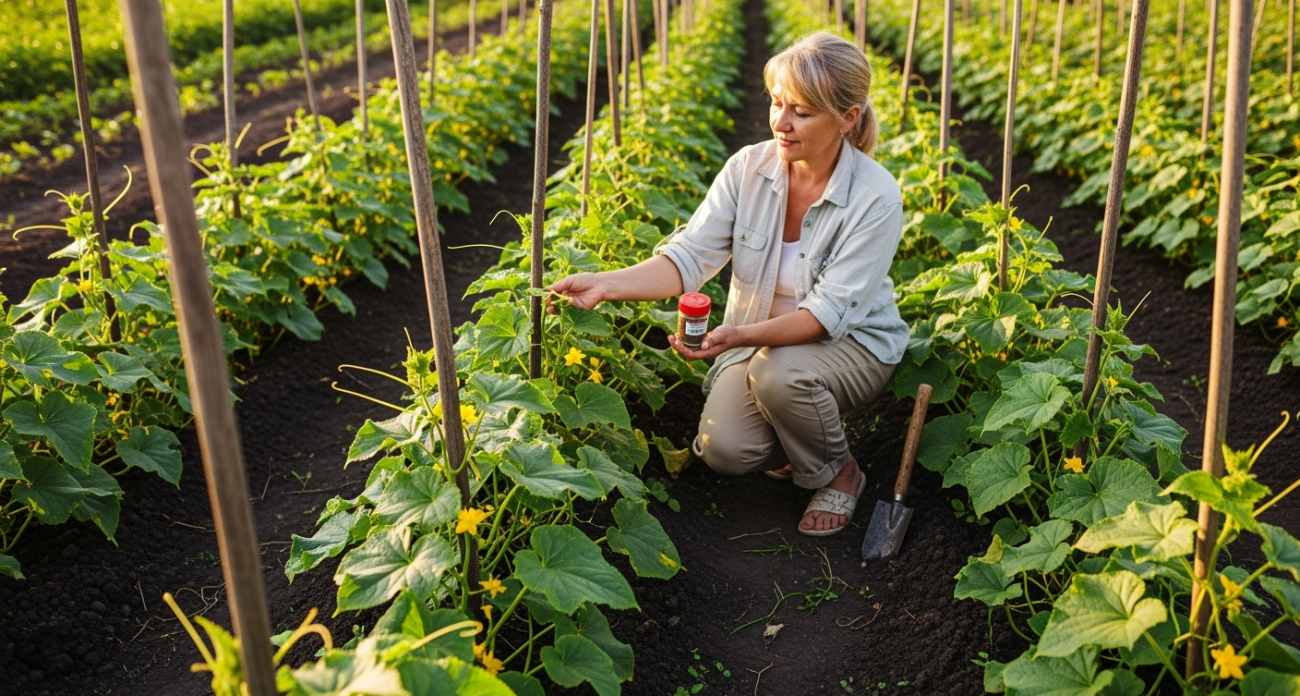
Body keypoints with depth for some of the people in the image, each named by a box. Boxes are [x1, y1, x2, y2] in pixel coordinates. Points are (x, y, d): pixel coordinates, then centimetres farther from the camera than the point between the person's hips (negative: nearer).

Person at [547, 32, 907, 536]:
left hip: (852, 343, -2)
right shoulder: (748, 169, -11)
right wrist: (606, 284, -32)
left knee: (778, 371, -37)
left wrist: (743, 335, -41)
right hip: (759, 339, 3)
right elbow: (689, 256, -16)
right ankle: (787, 446, 14)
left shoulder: (876, 198, -21)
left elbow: (831, 312, -25)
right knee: (723, 450, -23)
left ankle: (838, 472, -5)